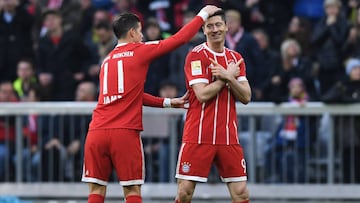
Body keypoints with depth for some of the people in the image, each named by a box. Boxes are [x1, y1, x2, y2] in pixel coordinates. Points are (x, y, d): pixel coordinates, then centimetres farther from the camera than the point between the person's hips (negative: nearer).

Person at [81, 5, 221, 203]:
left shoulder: (107, 60, 22)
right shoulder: (139, 51, 4)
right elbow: (180, 39, 8)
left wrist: (167, 102, 33)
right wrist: (203, 15, 21)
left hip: (96, 133, 5)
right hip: (124, 133, -5)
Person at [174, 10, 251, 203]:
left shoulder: (235, 58, 13)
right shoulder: (196, 55, -4)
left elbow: (246, 97, 5)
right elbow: (203, 94, -14)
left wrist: (228, 77, -10)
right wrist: (227, 76, -6)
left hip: (228, 136, 4)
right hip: (198, 137, -4)